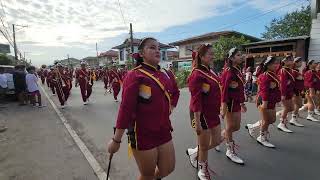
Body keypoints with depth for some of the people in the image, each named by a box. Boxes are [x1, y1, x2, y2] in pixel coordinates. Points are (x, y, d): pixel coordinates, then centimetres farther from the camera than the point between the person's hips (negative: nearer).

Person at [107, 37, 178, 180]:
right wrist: (116, 140, -14)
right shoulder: (135, 75, -16)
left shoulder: (163, 75, 5)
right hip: (143, 135, -6)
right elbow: (125, 109, -18)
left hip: (164, 133, 6)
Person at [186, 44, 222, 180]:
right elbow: (196, 100, -23)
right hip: (202, 114, -9)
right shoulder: (197, 74, -20)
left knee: (217, 141, 19)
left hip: (213, 113, 9)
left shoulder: (210, 71, 8)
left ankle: (194, 152, 40)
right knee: (204, 146, 11)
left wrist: (219, 110, 20)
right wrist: (197, 122, -22)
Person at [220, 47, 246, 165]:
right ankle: (231, 152, 22)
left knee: (236, 127, 16)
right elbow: (224, 90, -21)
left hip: (237, 102, 9)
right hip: (230, 103, -9)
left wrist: (242, 103, 19)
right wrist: (224, 107, -24)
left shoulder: (238, 71, 12)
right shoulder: (229, 71, -16)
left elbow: (240, 89, 17)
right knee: (230, 127, 5)